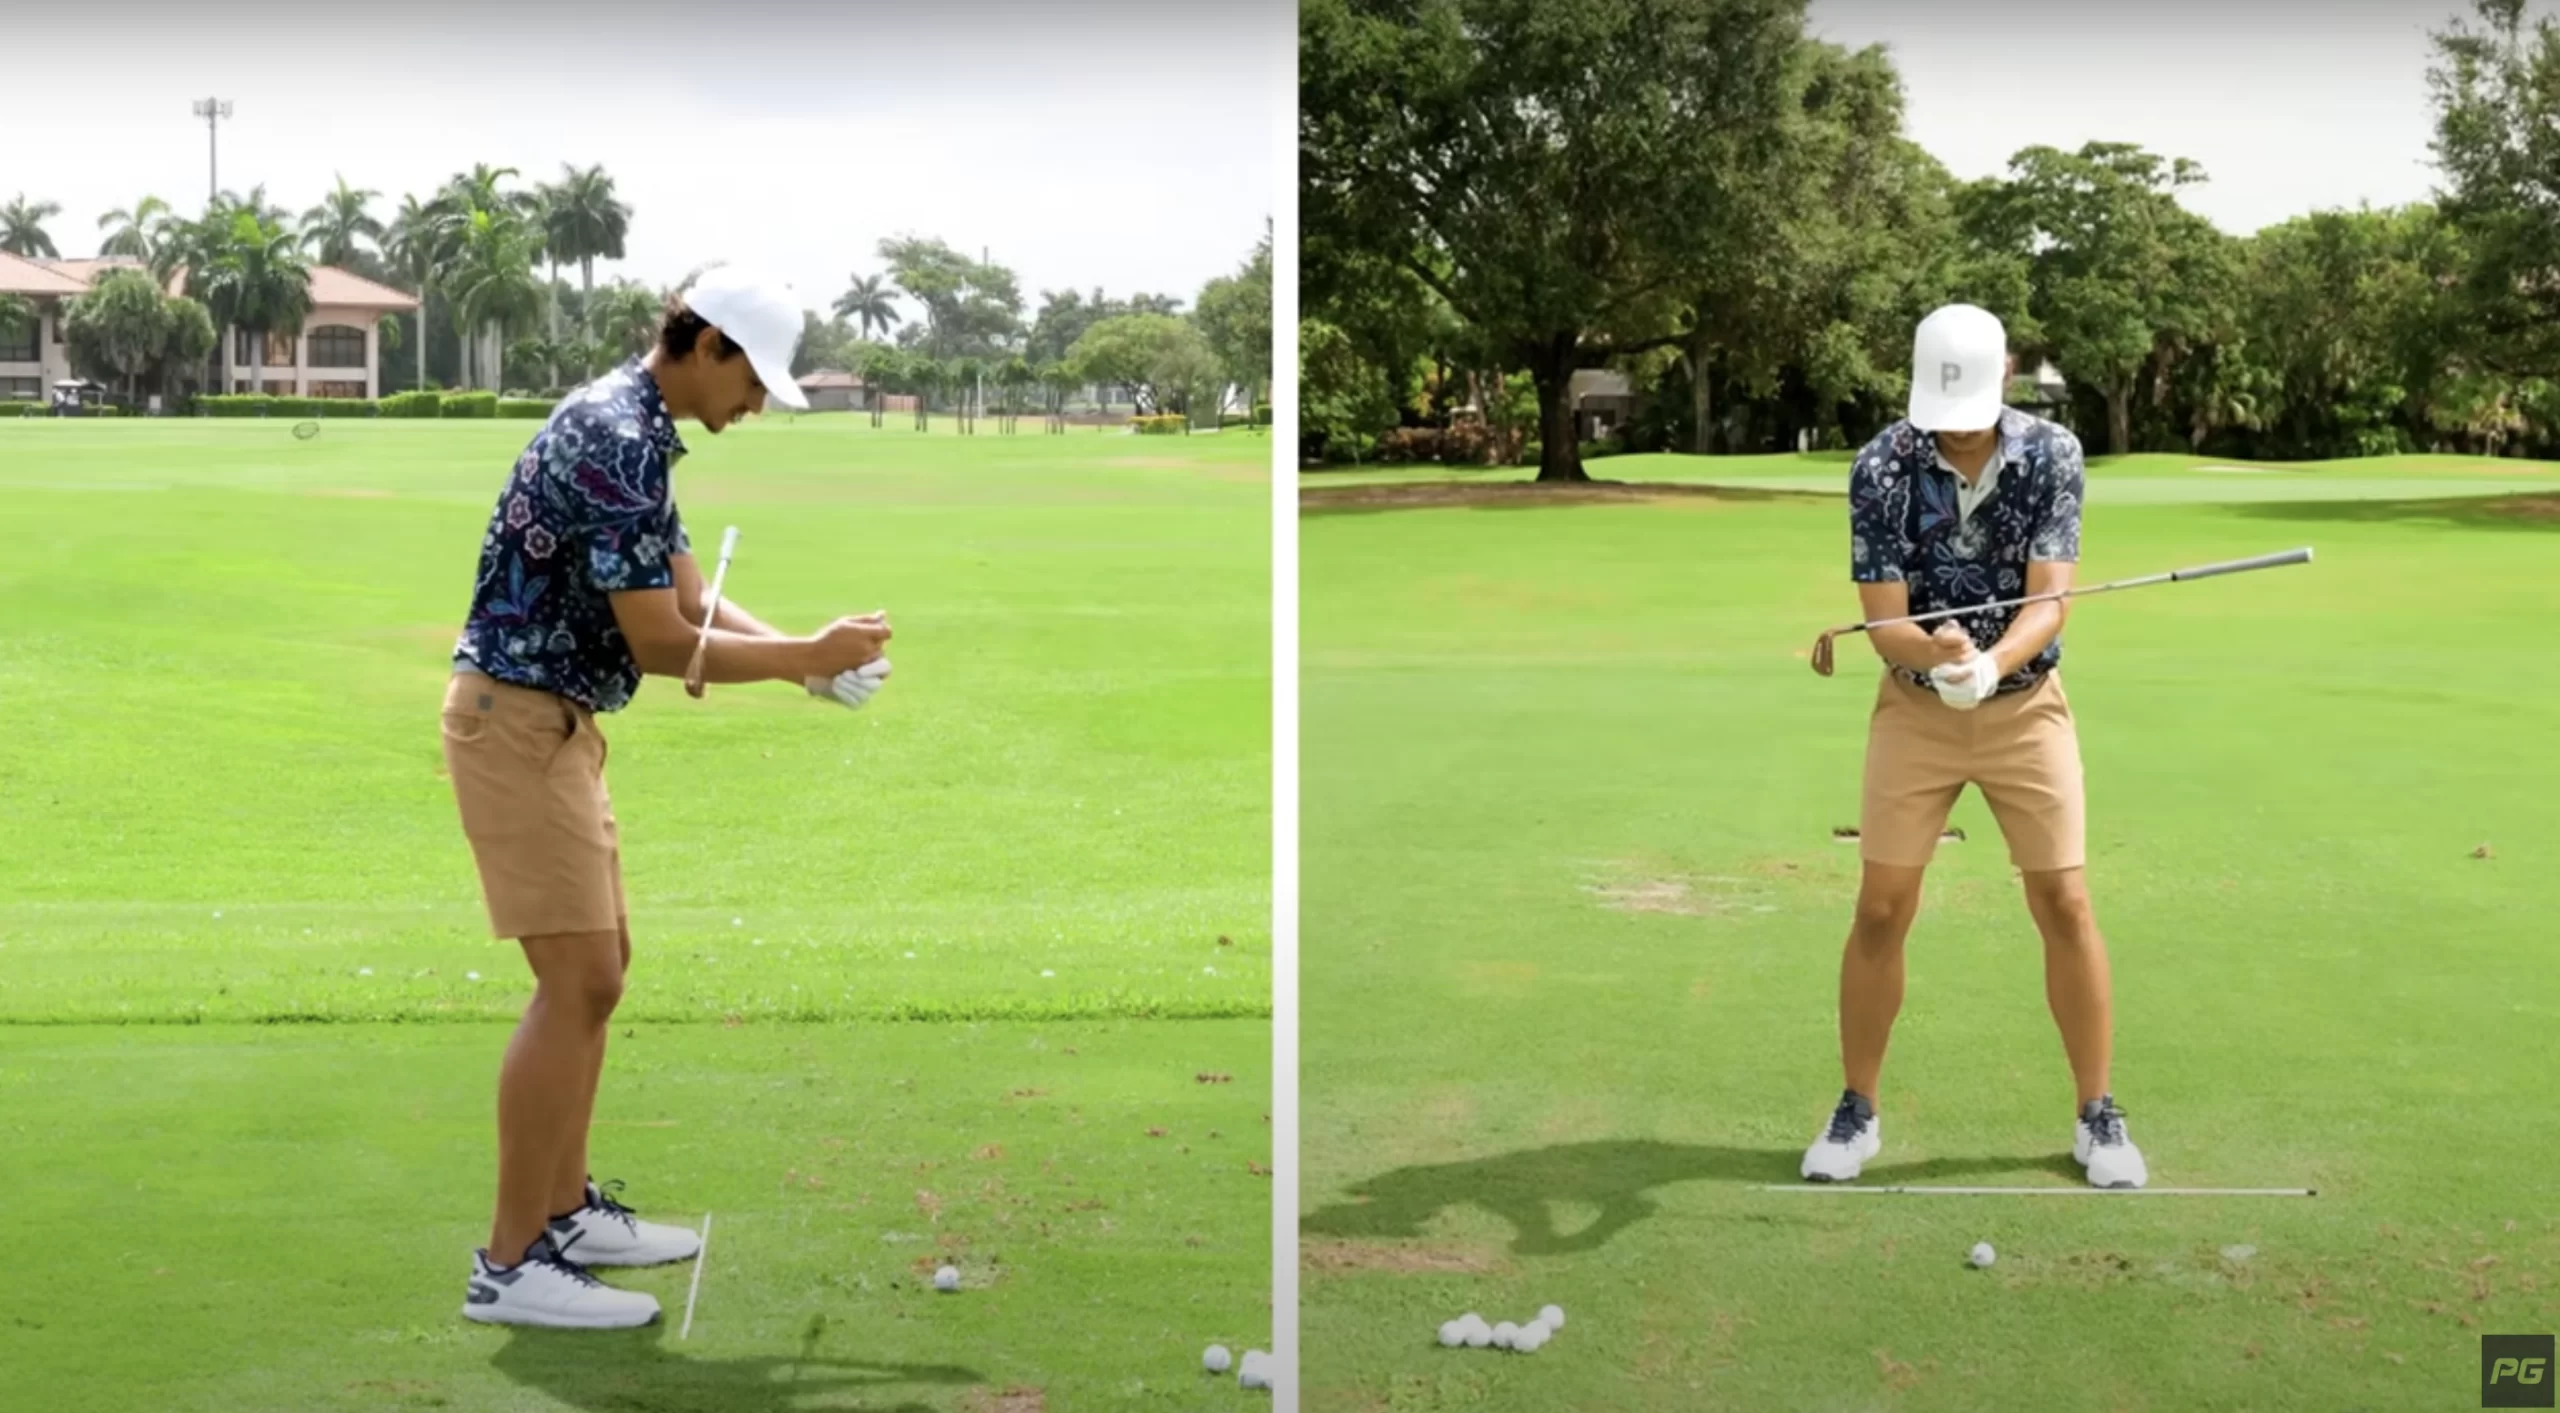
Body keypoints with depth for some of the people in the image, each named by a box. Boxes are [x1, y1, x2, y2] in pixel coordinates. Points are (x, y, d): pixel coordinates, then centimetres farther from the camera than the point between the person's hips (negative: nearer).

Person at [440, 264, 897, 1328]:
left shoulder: (632, 428, 13)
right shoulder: (619, 442, -20)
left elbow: (690, 600, 14)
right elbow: (660, 644, -20)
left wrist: (808, 657, 0)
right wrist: (808, 657, -11)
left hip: (552, 723, 11)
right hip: (518, 723, -11)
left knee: (598, 968, 15)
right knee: (577, 983, -10)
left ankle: (565, 1210, 24)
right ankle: (509, 1264, -6)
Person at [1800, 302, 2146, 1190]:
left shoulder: (2051, 455, -15)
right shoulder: (1881, 468, -18)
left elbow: (2051, 600, -21)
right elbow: (1884, 622, -19)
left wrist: (1990, 663, -41)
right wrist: (1937, 653, -41)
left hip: (2027, 708, 1)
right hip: (1915, 711, 0)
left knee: (2065, 906, -2)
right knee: (1882, 911, -2)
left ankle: (2097, 1114, 11)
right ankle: (1857, 1109, 12)